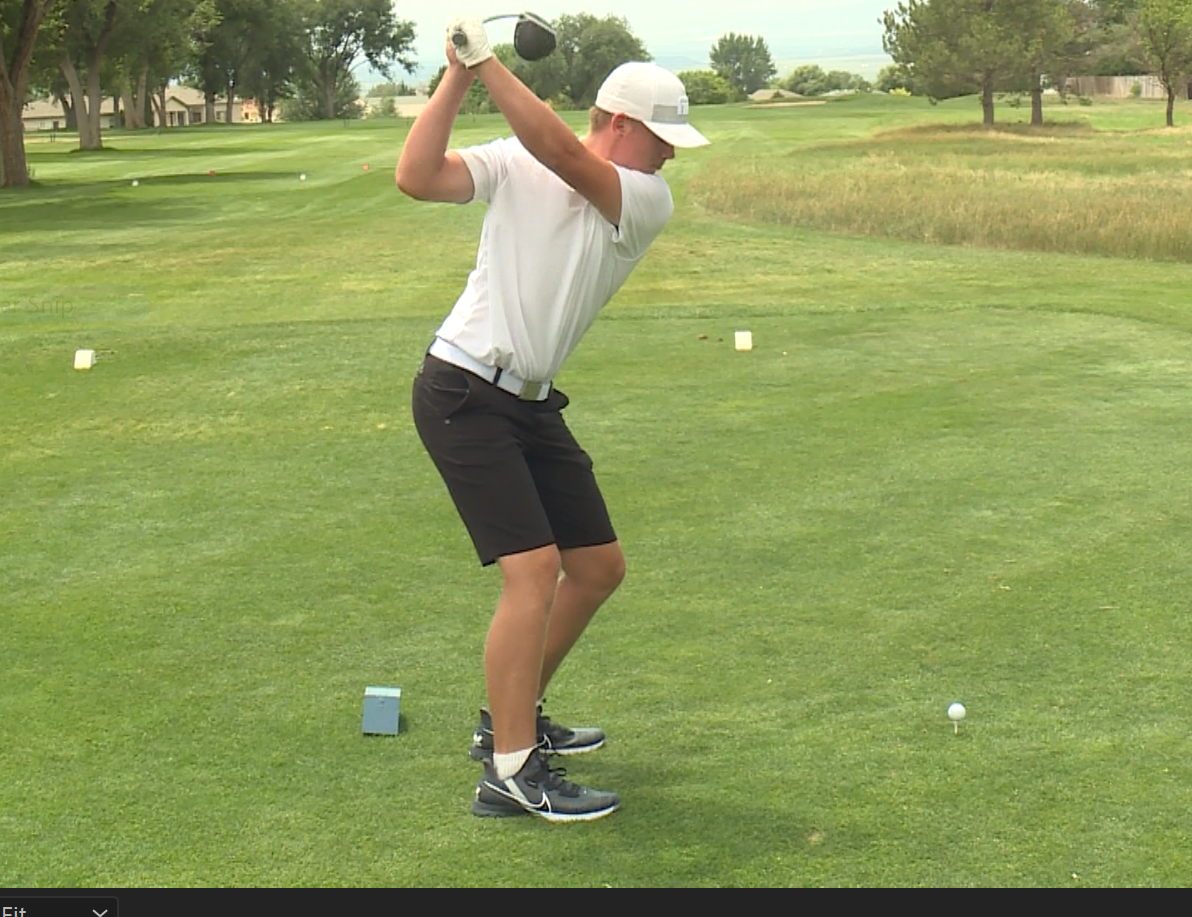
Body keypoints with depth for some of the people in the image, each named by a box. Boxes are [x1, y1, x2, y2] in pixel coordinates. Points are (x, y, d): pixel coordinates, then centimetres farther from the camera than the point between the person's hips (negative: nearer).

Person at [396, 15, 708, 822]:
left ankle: (512, 717, 30)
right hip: (464, 391, -6)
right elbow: (417, 178, -18)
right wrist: (457, 79, -20)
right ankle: (510, 772, -12)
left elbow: (564, 156, -19)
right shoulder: (513, 165, -5)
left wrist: (488, 66, -25)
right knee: (534, 569, -18)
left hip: (532, 403, 7)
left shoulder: (649, 201, -1)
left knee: (600, 566, 13)